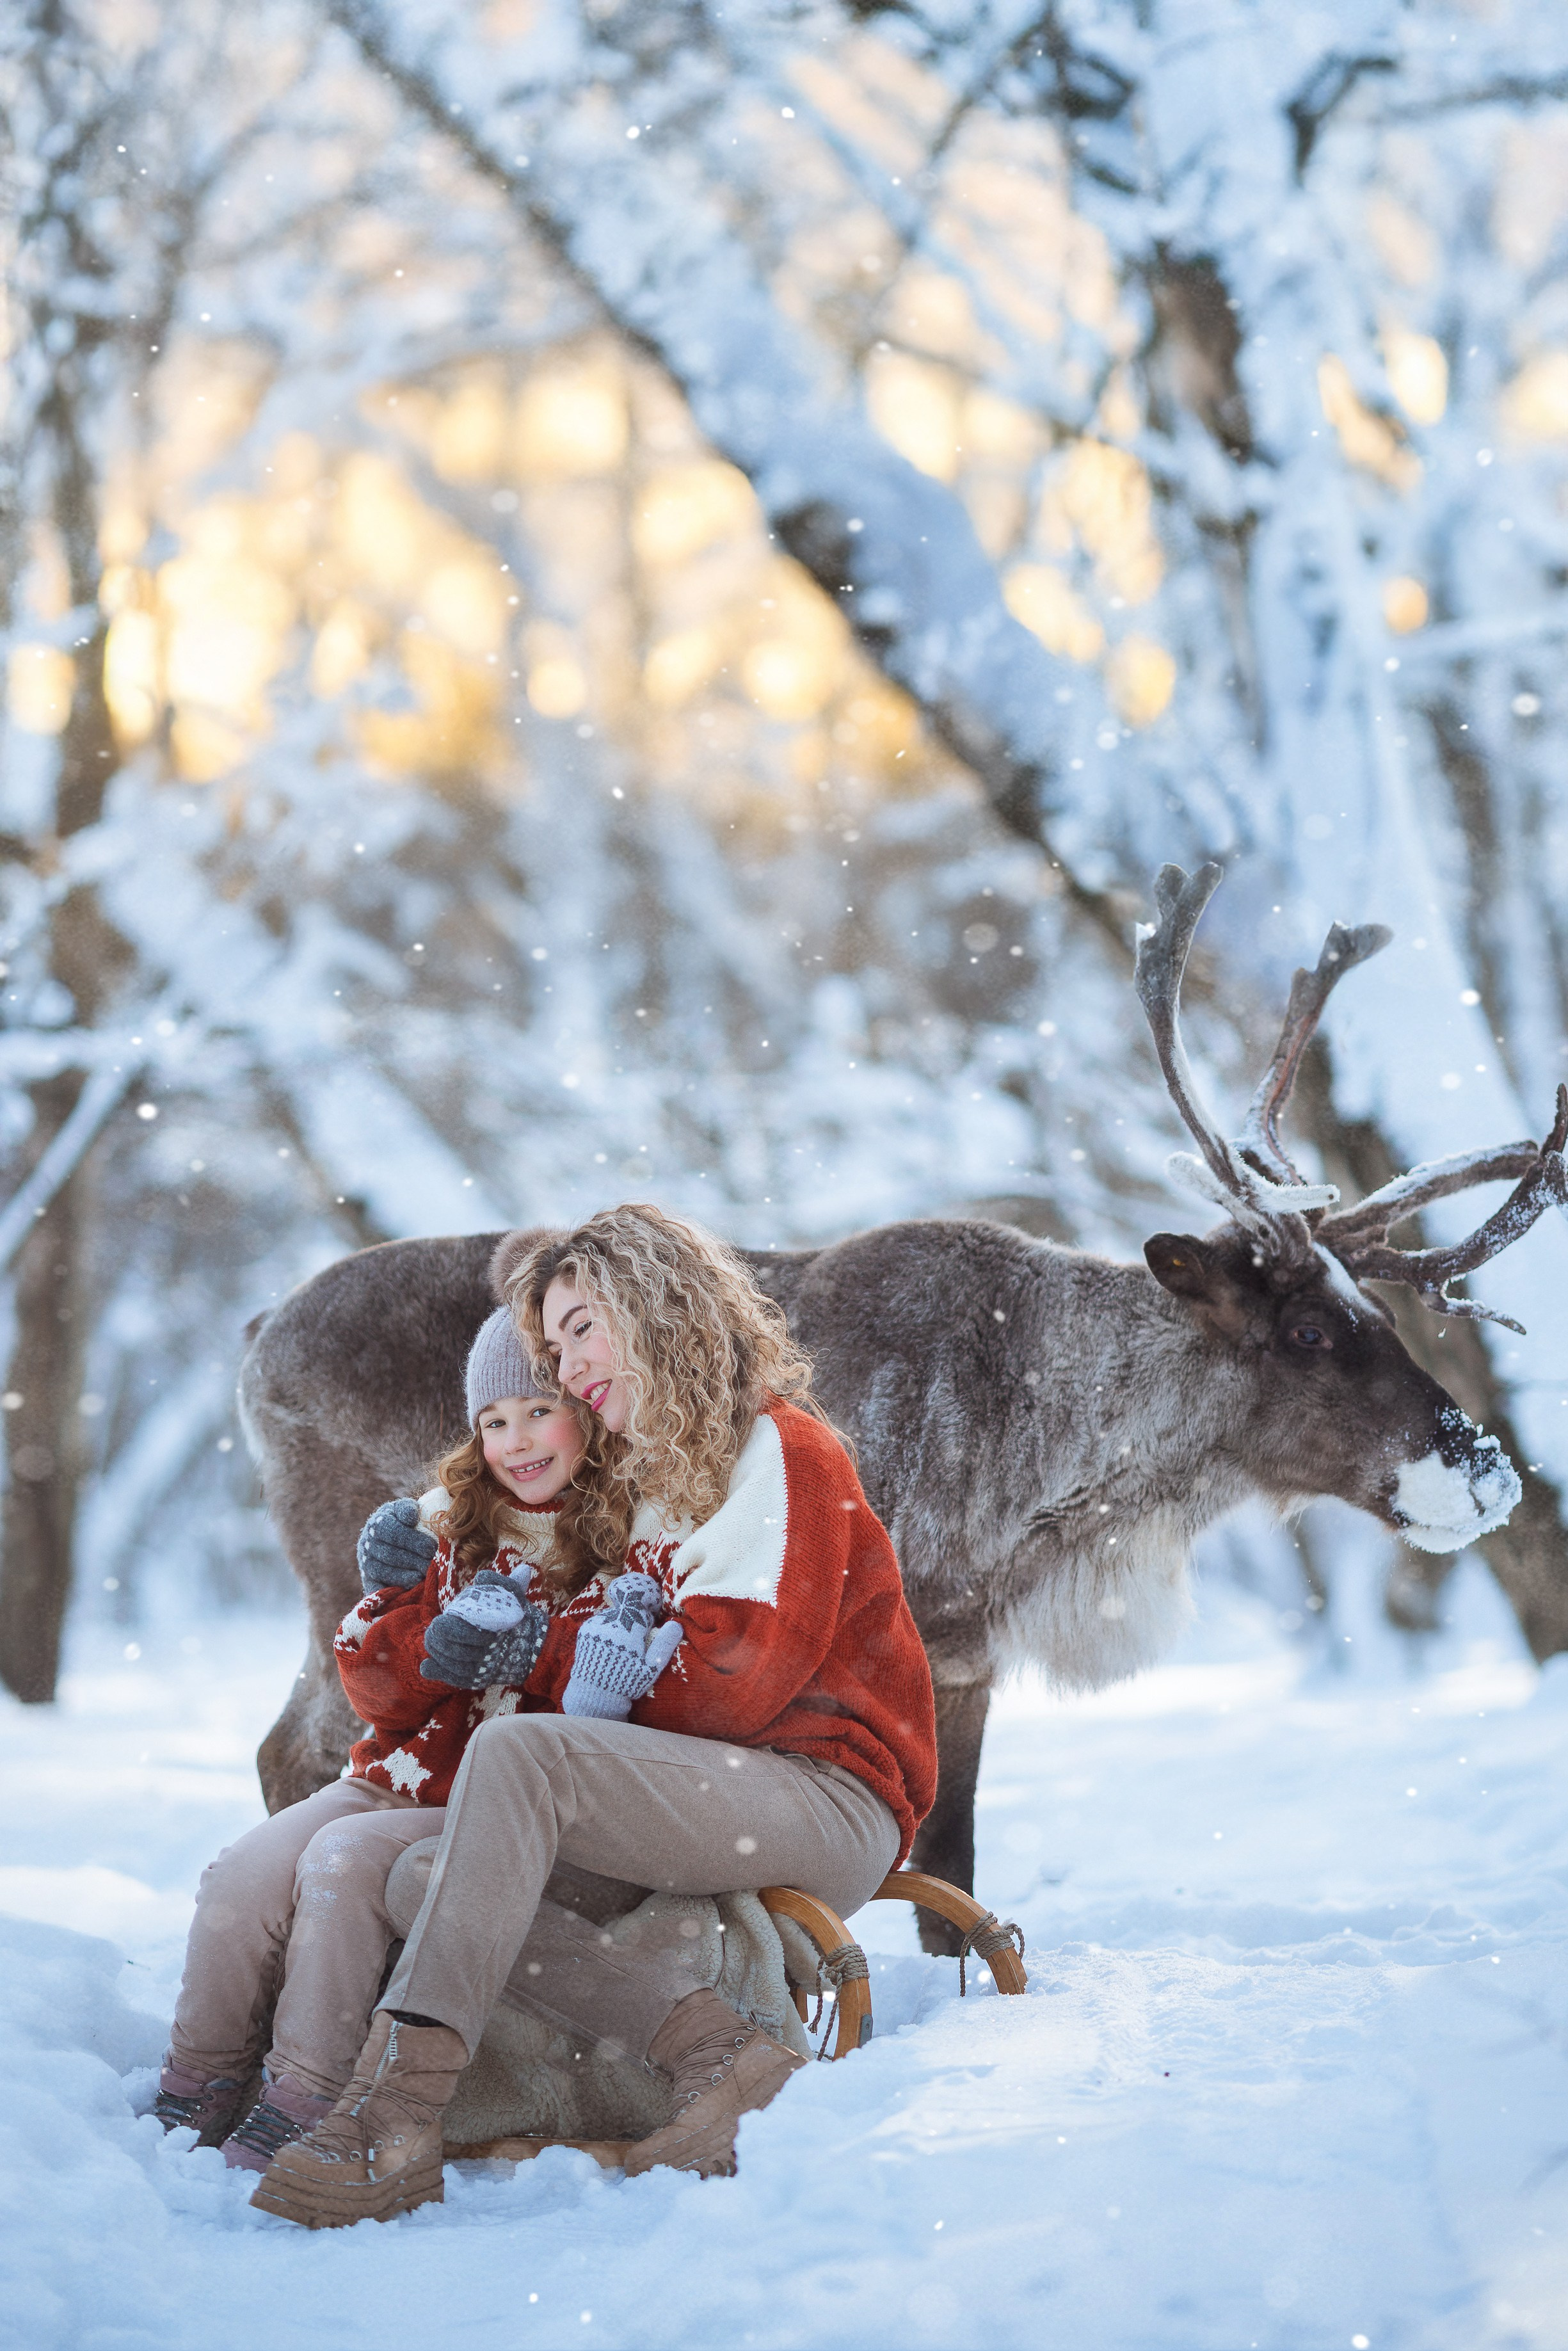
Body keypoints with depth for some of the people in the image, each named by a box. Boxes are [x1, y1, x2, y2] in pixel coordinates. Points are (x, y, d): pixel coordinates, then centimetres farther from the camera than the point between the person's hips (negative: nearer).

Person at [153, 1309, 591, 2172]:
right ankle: (193, 2099, -3)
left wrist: (522, 1654, -26)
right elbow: (379, 1694, 6)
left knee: (344, 1859, -28)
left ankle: (299, 2111, -22)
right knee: (243, 1874, -16)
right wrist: (402, 1604, -13)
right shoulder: (448, 1524, 10)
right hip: (397, 1778, 5)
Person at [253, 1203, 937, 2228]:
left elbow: (743, 1679, -13)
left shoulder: (775, 1448, -2)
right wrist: (582, 1655, -9)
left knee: (517, 1750, -28)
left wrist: (585, 1673, -4)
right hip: (724, 1798, 9)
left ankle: (396, 2119, -39)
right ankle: (712, 2050, -22)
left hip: (832, 1797, -9)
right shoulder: (641, 1480, 24)